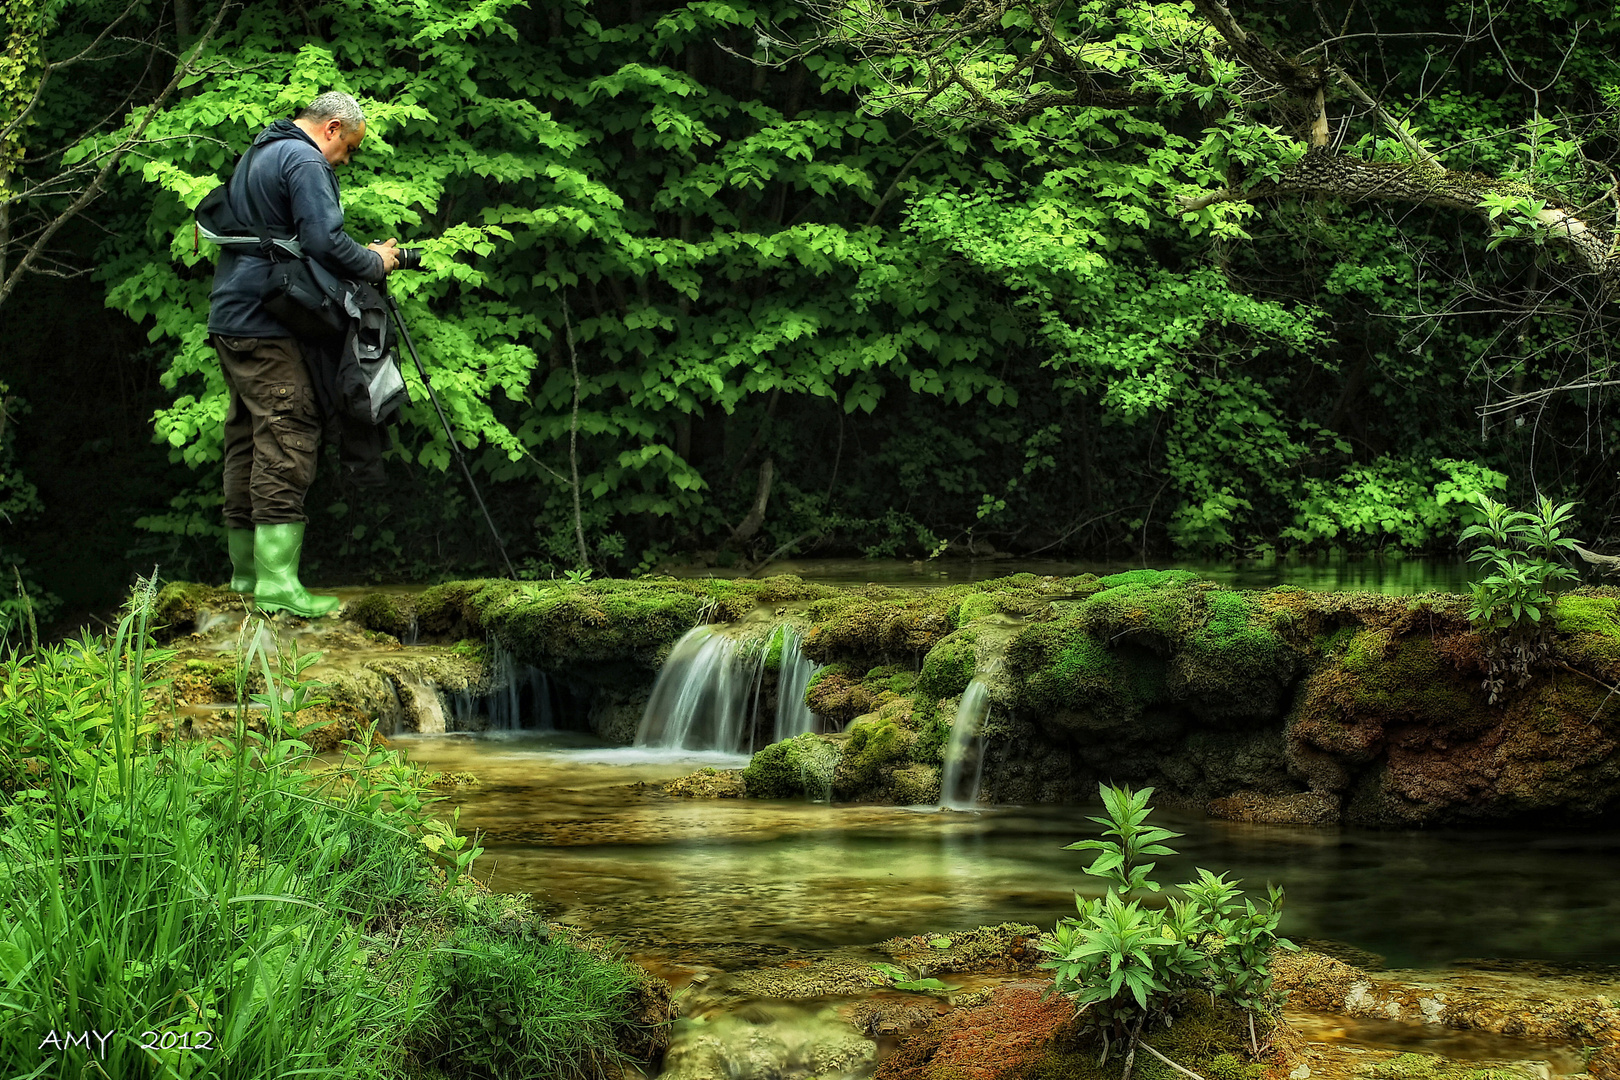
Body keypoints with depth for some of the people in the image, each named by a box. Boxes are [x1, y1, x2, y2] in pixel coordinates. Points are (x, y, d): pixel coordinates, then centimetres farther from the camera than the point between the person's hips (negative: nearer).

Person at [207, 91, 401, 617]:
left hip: (232, 320, 10)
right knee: (287, 441, -13)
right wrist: (375, 262, -4)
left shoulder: (257, 155, 22)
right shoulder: (305, 162, -11)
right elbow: (325, 242, -21)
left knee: (247, 438, 14)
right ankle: (277, 581, -19)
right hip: (267, 326, -10)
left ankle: (246, 569, 20)